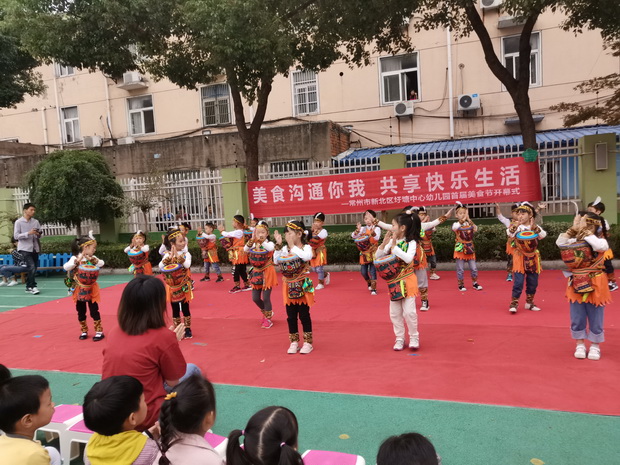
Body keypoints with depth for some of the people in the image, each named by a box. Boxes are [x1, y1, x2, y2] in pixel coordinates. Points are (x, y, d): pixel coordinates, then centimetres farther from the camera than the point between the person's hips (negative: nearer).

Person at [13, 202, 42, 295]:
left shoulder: (36, 222, 7)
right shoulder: (19, 222, -5)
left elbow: (39, 235, 12)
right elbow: (16, 236, -10)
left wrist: (38, 234, -11)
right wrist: (28, 233, -21)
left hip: (35, 248, 5)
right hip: (24, 248, -5)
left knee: (33, 268, 9)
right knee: (32, 267, -16)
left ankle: (28, 287, 21)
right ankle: (33, 286, -7)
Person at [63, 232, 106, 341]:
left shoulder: (93, 258, -1)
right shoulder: (75, 258, -10)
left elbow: (102, 263, -14)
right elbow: (65, 267, -23)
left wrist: (93, 260, -27)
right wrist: (77, 261, -32)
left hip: (91, 289, 1)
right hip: (79, 290, -1)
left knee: (94, 311, 2)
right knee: (81, 312, 11)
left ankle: (99, 331, 8)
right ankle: (84, 331, 25)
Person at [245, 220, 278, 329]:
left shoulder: (269, 243, -11)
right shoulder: (253, 244, 0)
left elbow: (270, 248, -37)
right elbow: (245, 249, -22)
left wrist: (261, 240, -46)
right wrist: (252, 239, -35)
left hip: (267, 273, -5)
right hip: (256, 273, 5)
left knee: (265, 298, -4)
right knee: (255, 298, 9)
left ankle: (268, 318, 16)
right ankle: (267, 312, 35)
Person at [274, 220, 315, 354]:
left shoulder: (306, 247, -9)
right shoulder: (284, 249, 2)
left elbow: (307, 257, -32)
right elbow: (276, 261, -11)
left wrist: (292, 245, -26)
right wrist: (279, 245, -15)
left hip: (302, 286, -4)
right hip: (289, 287, 4)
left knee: (304, 315, 5)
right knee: (291, 316, 11)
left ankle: (308, 342, 18)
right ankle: (294, 342, 24)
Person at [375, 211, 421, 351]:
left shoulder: (411, 243, -10)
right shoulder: (391, 242, 4)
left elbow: (408, 258, -27)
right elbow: (378, 256, 1)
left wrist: (394, 246, -25)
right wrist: (384, 242, -12)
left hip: (407, 281, -5)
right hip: (393, 281, 5)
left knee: (409, 311, -3)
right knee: (395, 312, 8)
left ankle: (414, 337, 16)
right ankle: (399, 338, 21)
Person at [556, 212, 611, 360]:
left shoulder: (600, 240, -9)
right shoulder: (575, 241, 3)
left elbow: (601, 246, -32)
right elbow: (560, 243, -9)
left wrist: (585, 232, -23)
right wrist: (573, 229, -10)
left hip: (594, 285, -3)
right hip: (577, 285, 4)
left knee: (595, 319, 7)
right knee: (577, 318, 9)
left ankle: (595, 346, 23)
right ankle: (580, 344, 23)